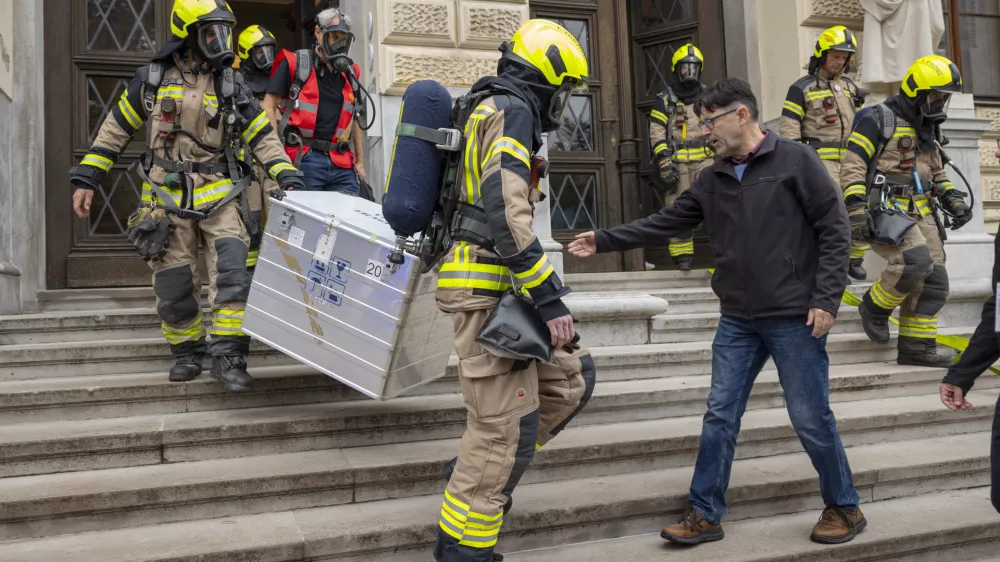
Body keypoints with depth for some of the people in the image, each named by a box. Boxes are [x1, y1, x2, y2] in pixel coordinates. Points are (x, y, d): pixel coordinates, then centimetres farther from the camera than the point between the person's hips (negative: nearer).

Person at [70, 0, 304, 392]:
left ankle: (228, 356, -9)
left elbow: (263, 137, 3)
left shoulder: (231, 86, 3)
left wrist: (288, 179, -10)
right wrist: (86, 178, 6)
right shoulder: (152, 79, 2)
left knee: (232, 272, -16)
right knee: (174, 286, 4)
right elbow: (115, 129, 9)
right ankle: (187, 352, 25)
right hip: (168, 198, 0)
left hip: (218, 197, 0)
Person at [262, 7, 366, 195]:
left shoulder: (350, 73, 17)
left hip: (342, 164, 5)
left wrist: (360, 162, 20)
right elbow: (268, 108, 0)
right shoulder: (294, 64, 2)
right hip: (304, 159, -4)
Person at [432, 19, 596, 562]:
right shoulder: (510, 110, -11)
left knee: (572, 376, 13)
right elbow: (506, 215, -23)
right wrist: (549, 300, -24)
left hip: (496, 288, 10)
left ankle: (475, 471, 18)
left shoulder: (490, 111, 21)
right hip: (487, 289, -10)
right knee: (507, 426, -5)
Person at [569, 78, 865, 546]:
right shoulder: (712, 180, 9)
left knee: (811, 418, 3)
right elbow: (665, 223, 11)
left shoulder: (795, 161, -7)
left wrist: (825, 299, -13)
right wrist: (603, 241, 4)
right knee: (720, 415, 6)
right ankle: (704, 514, 16)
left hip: (796, 318, -5)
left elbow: (835, 230, -8)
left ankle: (844, 507, 24)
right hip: (737, 320, 5)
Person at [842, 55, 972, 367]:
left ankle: (916, 348, 11)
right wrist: (857, 210, -22)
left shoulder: (926, 128, 19)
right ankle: (875, 305, -1)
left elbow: (937, 174, 29)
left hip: (920, 212, 9)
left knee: (934, 282, 2)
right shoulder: (878, 119, -6)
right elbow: (853, 166, -13)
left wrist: (954, 200, 13)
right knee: (915, 261, -28)